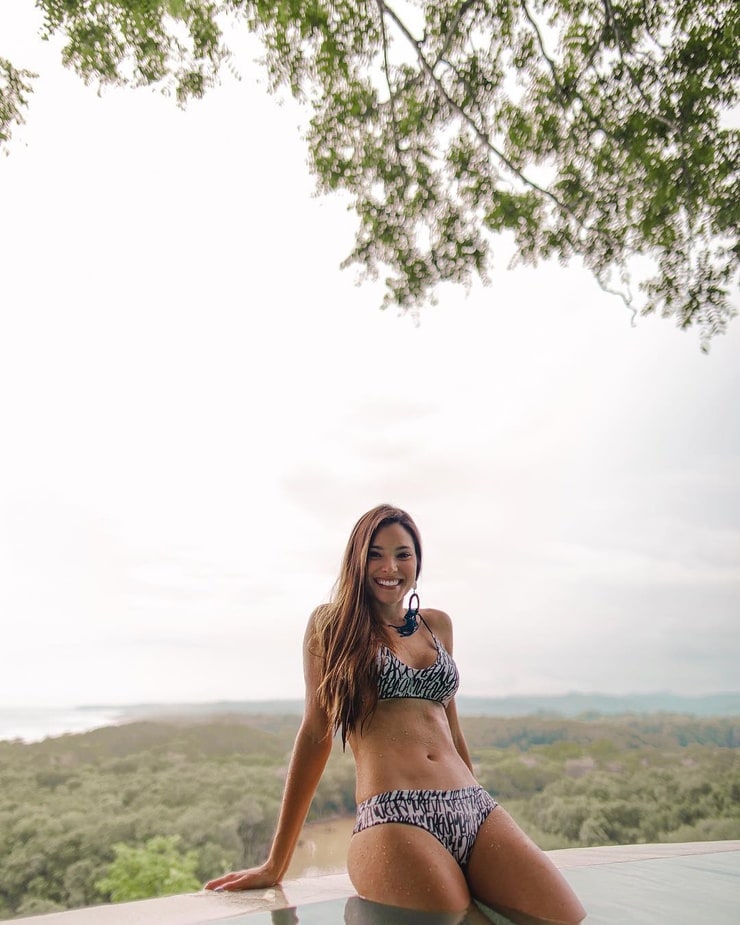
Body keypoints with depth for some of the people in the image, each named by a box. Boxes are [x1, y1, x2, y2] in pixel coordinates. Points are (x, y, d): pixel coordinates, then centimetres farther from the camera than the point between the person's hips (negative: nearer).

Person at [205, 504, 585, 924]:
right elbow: (316, 733, 4)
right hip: (393, 819, -5)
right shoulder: (332, 623, 7)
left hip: (475, 809, 5)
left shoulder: (437, 624, 19)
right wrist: (276, 864, 3)